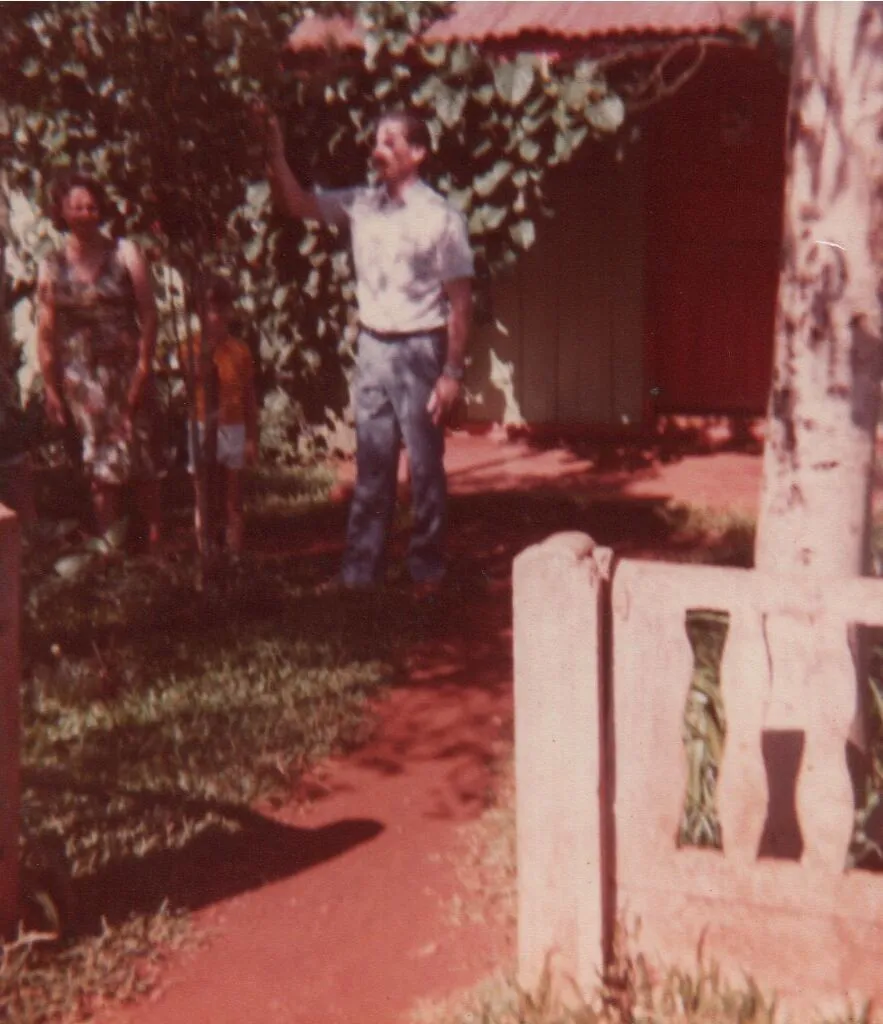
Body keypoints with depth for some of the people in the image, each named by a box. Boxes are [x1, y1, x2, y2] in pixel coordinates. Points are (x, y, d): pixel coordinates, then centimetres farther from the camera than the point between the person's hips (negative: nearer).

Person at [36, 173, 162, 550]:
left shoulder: (125, 254, 1)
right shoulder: (51, 267, 4)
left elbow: (148, 315, -2)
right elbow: (46, 333, 5)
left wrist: (143, 370, -10)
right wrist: (50, 387, 1)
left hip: (127, 368, -1)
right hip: (81, 374, 1)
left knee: (143, 461, 1)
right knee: (101, 465, 4)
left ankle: (155, 543, 9)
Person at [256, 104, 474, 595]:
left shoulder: (442, 217, -9)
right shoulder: (361, 205, 6)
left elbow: (460, 301, -9)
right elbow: (298, 202, 10)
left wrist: (453, 371, -13)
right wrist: (276, 148, -6)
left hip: (419, 350, -5)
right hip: (372, 347, 5)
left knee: (426, 467, 4)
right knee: (372, 467, 10)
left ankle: (428, 571, 16)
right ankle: (361, 569, 16)